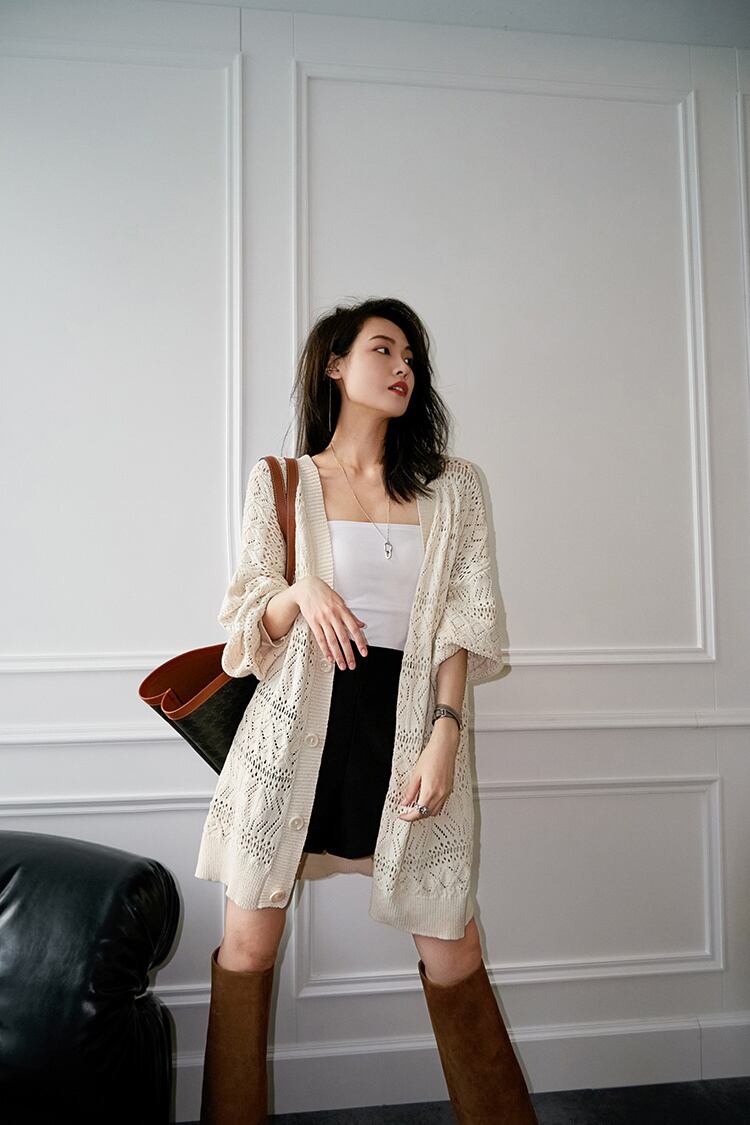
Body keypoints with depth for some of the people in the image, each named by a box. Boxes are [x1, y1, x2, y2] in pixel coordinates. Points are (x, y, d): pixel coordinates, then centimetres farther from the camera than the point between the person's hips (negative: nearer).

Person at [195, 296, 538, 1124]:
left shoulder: (453, 487, 9)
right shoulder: (279, 482, 6)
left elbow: (464, 622, 3)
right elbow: (249, 624, 6)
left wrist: (444, 732, -10)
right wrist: (301, 596, -17)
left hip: (409, 723, 1)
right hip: (298, 721, 0)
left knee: (453, 953, 4)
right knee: (249, 944, 4)